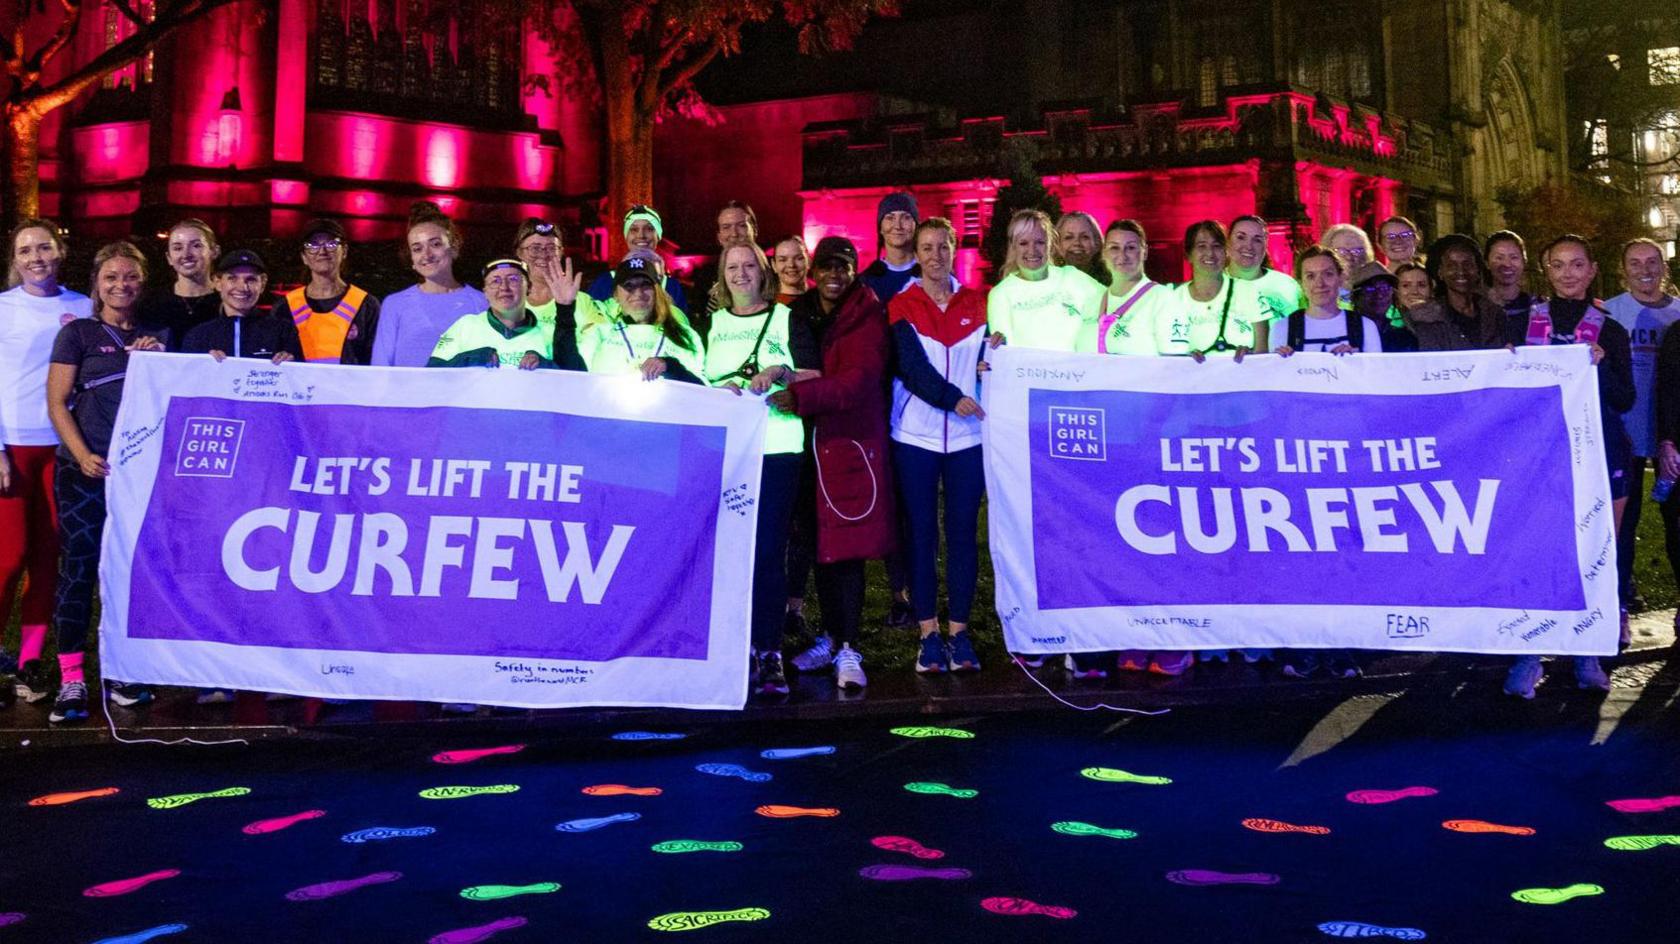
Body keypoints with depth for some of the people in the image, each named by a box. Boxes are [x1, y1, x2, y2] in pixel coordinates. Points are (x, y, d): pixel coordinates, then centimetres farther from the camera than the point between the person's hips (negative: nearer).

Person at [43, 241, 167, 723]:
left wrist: (155, 360, -3)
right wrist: (83, 456, -13)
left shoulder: (155, 336, 15)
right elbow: (57, 403, 0)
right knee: (78, 568, -3)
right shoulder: (78, 333, 5)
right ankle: (71, 680, 0)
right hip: (83, 469, -3)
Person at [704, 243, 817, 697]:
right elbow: (698, 381, 14)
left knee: (768, 552, -5)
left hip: (777, 450, -2)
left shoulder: (788, 318, 7)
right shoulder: (712, 324, 16)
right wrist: (720, 391, -6)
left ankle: (770, 652, 0)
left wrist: (780, 372, -17)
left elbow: (814, 375, 1)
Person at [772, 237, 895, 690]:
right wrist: (781, 379, 0)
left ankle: (848, 650, -3)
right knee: (818, 544, 7)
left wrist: (802, 395, -27)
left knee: (846, 546, -7)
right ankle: (832, 635, 20)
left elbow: (860, 380, -18)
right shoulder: (799, 314, 13)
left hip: (853, 442, -5)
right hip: (812, 442, 5)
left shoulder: (867, 318, -4)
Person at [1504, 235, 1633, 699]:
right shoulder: (1523, 323, 6)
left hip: (1600, 455, 1)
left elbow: (1625, 400, 0)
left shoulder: (1610, 331, 6)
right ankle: (1530, 654, 1)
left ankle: (1586, 653, 15)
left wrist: (1600, 365, -17)